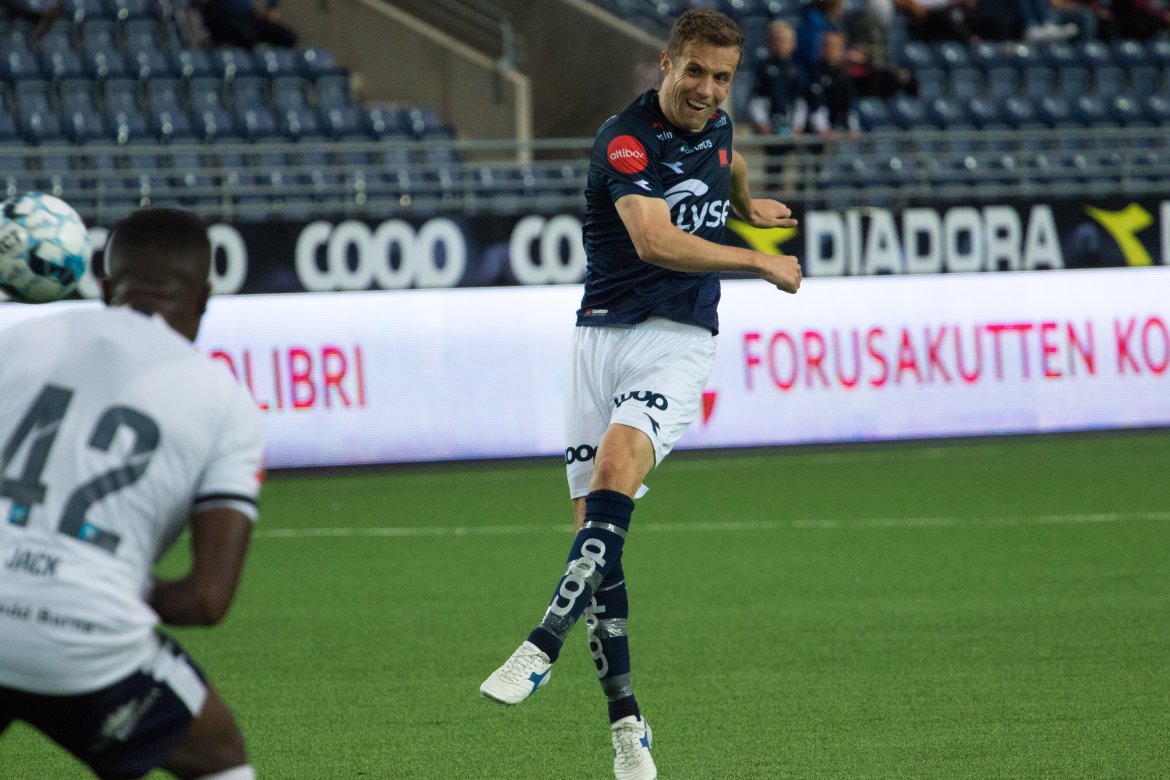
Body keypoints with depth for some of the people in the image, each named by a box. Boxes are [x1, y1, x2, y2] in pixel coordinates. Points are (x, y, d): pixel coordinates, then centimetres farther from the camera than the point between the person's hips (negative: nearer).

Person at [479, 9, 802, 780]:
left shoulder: (715, 126, 8)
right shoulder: (624, 140, -12)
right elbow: (657, 242, -27)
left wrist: (750, 207, 52)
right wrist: (761, 263, -20)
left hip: (680, 341, 2)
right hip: (604, 334, -2)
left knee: (616, 466, -28)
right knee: (595, 524, -5)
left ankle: (544, 647, -34)